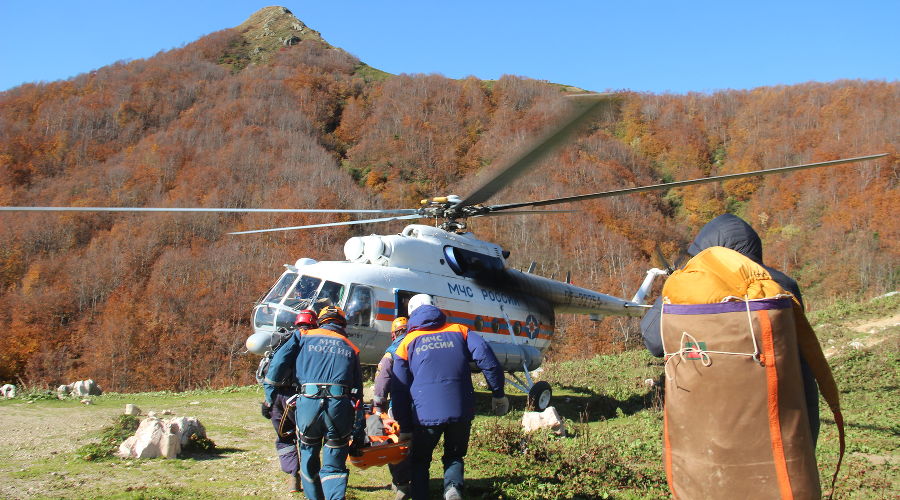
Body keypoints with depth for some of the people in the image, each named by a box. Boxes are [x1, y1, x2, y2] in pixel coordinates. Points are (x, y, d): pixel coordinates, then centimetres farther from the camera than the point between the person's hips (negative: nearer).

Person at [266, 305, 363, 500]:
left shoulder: (305, 337, 18)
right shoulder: (351, 348, 22)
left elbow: (278, 362, 4)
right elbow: (358, 390, 18)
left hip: (308, 403, -1)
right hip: (340, 405, 1)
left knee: (309, 459, 19)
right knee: (334, 466, 7)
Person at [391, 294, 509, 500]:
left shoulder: (407, 343, 11)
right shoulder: (459, 331, 12)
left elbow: (399, 389, 7)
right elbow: (486, 358, -2)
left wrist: (404, 427, 11)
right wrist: (498, 394, 4)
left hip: (426, 414, -1)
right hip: (462, 412, 1)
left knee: (419, 461, 20)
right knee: (454, 456, 20)